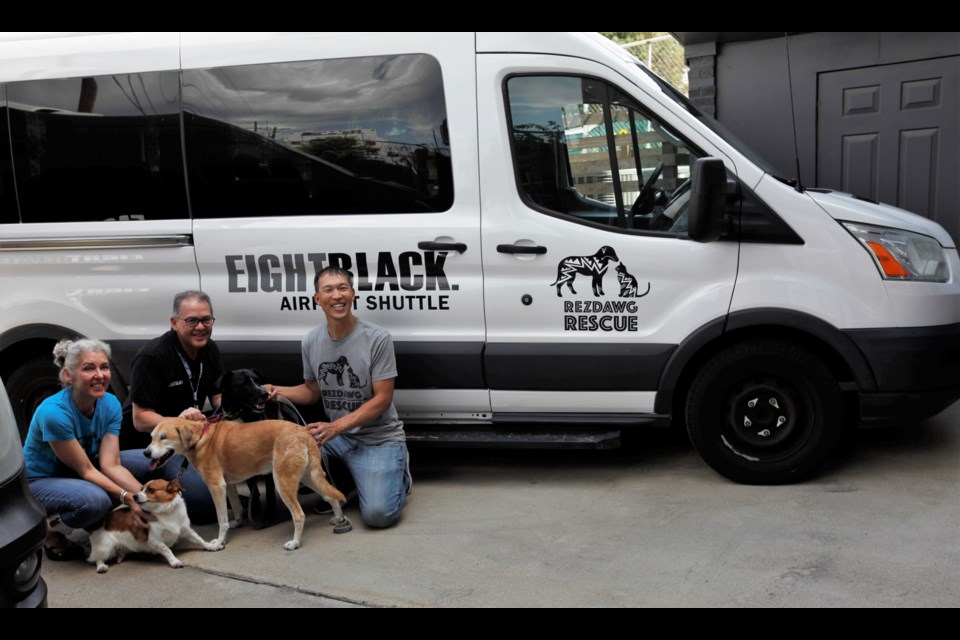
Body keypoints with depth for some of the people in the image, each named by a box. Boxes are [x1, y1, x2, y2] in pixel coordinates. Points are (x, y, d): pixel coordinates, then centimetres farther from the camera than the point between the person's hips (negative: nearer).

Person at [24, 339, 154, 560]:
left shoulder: (110, 404, -11)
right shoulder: (54, 412, -29)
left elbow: (111, 465, -18)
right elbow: (85, 470, -25)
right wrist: (127, 497, -36)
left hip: (74, 478, 7)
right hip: (38, 482, -7)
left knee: (133, 490, -18)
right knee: (95, 499, -36)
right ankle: (49, 529, -5)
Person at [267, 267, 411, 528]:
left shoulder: (377, 339, -13)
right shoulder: (310, 342, 2)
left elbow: (382, 399, -14)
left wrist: (336, 427, -24)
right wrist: (277, 391, -5)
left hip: (379, 438, -4)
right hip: (336, 434, 5)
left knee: (377, 514, -23)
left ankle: (398, 473, 14)